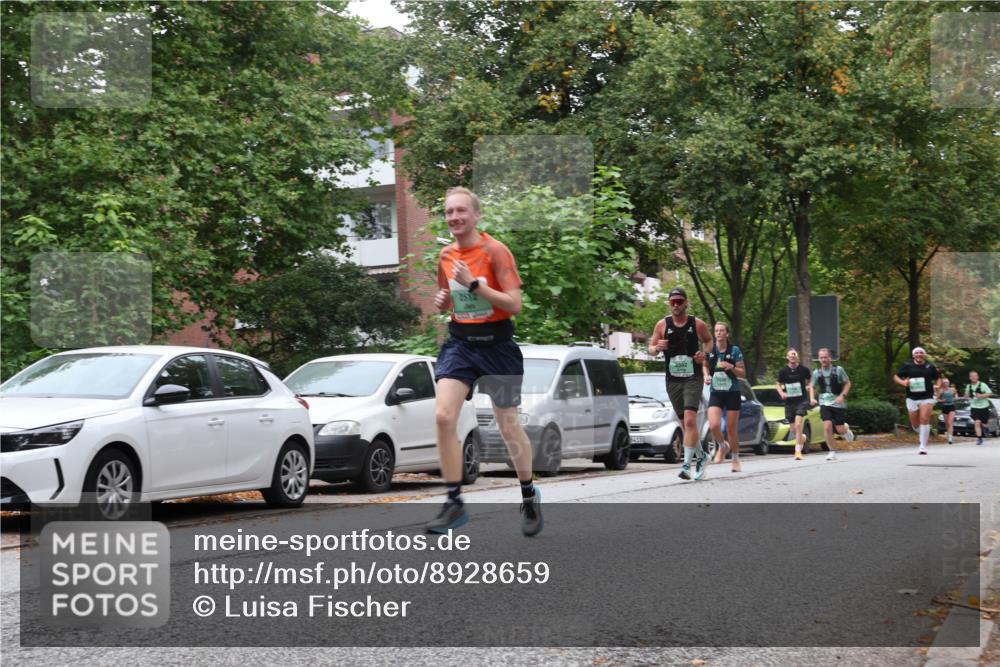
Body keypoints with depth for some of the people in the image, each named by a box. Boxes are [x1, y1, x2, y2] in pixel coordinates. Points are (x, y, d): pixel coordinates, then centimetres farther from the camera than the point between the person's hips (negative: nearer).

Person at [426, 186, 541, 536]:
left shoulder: (495, 251, -12)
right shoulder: (446, 255, 6)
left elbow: (515, 304, -18)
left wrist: (474, 284, -24)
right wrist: (441, 301, -1)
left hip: (496, 346, -4)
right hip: (459, 344, 4)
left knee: (508, 426, 6)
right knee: (444, 416, -14)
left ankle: (529, 496, 29)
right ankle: (454, 502, -6)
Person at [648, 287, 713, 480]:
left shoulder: (698, 324, -1)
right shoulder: (662, 325, 2)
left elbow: (708, 340, 15)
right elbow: (651, 348, 7)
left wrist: (704, 353, -5)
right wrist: (657, 348, -16)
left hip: (693, 378, -3)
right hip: (672, 380, 3)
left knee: (690, 420, -17)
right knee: (685, 423, 11)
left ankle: (687, 465, -17)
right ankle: (701, 455, 33)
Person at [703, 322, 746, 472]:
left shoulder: (735, 350, -5)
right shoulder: (710, 350, 1)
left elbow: (743, 373, -1)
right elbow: (705, 365, 20)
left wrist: (731, 367, -19)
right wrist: (706, 376, -1)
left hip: (732, 393, -1)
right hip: (716, 393, 1)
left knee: (732, 430, 3)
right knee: (714, 425, -18)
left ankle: (735, 459, 24)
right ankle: (722, 446, 14)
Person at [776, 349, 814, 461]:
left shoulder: (804, 370, -1)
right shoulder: (783, 371, 1)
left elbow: (810, 382, 12)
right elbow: (779, 385, 12)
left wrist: (811, 398, 1)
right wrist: (782, 393, -9)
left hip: (802, 401, -3)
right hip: (789, 402, 3)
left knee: (798, 424, -19)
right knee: (794, 428, 8)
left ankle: (798, 451, -15)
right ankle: (803, 437, 43)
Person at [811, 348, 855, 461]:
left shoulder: (838, 370, -4)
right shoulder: (816, 373, 2)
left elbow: (848, 383, 2)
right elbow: (812, 387, 14)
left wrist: (842, 396, -13)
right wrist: (812, 398, -4)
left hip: (838, 404, -1)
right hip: (825, 404, 1)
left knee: (840, 430, 0)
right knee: (827, 427, -15)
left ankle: (846, 429, 38)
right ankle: (831, 452, -3)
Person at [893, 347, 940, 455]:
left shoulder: (930, 366, 4)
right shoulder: (907, 366, 2)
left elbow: (937, 379, 16)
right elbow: (895, 377, 7)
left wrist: (938, 386, -6)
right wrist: (903, 382, -13)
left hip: (927, 398, -2)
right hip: (912, 398, 2)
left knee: (924, 419, -18)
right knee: (915, 424, 7)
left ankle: (923, 446, -12)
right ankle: (925, 435, 41)